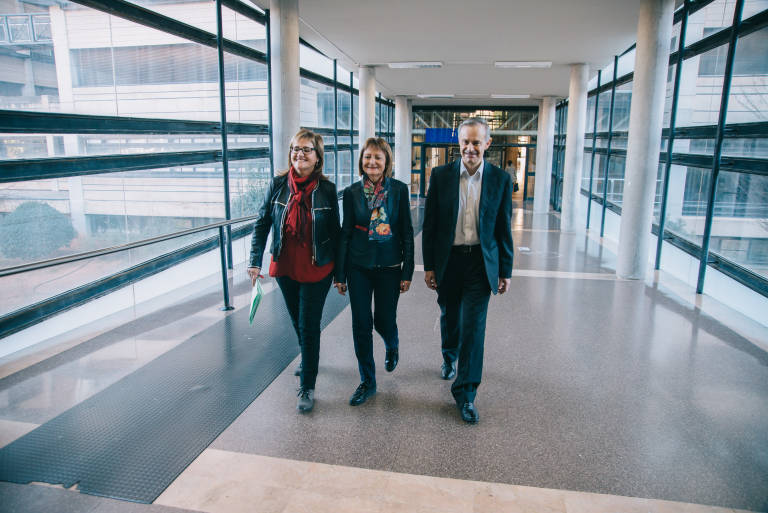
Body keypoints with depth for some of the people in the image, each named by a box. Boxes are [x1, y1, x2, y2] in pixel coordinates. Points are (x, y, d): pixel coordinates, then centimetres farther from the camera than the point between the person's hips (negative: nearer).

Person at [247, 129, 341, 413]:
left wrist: (340, 272, -1)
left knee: (309, 326, 0)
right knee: (297, 322, 21)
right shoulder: (278, 185, -5)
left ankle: (307, 388, 13)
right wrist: (255, 261, -7)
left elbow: (335, 232, -2)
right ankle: (309, 357, 50)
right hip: (285, 268, 3)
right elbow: (262, 224, 0)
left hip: (317, 270, -3)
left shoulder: (327, 189, -9)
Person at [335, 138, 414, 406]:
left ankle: (392, 347, 46)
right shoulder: (352, 192, -1)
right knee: (361, 325, 4)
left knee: (384, 320, 8)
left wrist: (407, 272, -4)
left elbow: (407, 232, -2)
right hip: (358, 266, 1)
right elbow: (345, 233, 2)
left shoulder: (399, 189, -4)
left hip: (389, 266, -1)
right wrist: (340, 274, 1)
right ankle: (367, 382, 20)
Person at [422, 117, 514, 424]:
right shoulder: (441, 176, -2)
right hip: (448, 260, 2)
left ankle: (465, 393, 6)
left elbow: (504, 229, 3)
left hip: (481, 262, -1)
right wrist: (429, 266, 0)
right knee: (449, 317, 18)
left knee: (473, 326, -5)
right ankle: (450, 357, 49)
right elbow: (429, 224, 1)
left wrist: (505, 271, 3)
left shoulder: (500, 179, -2)